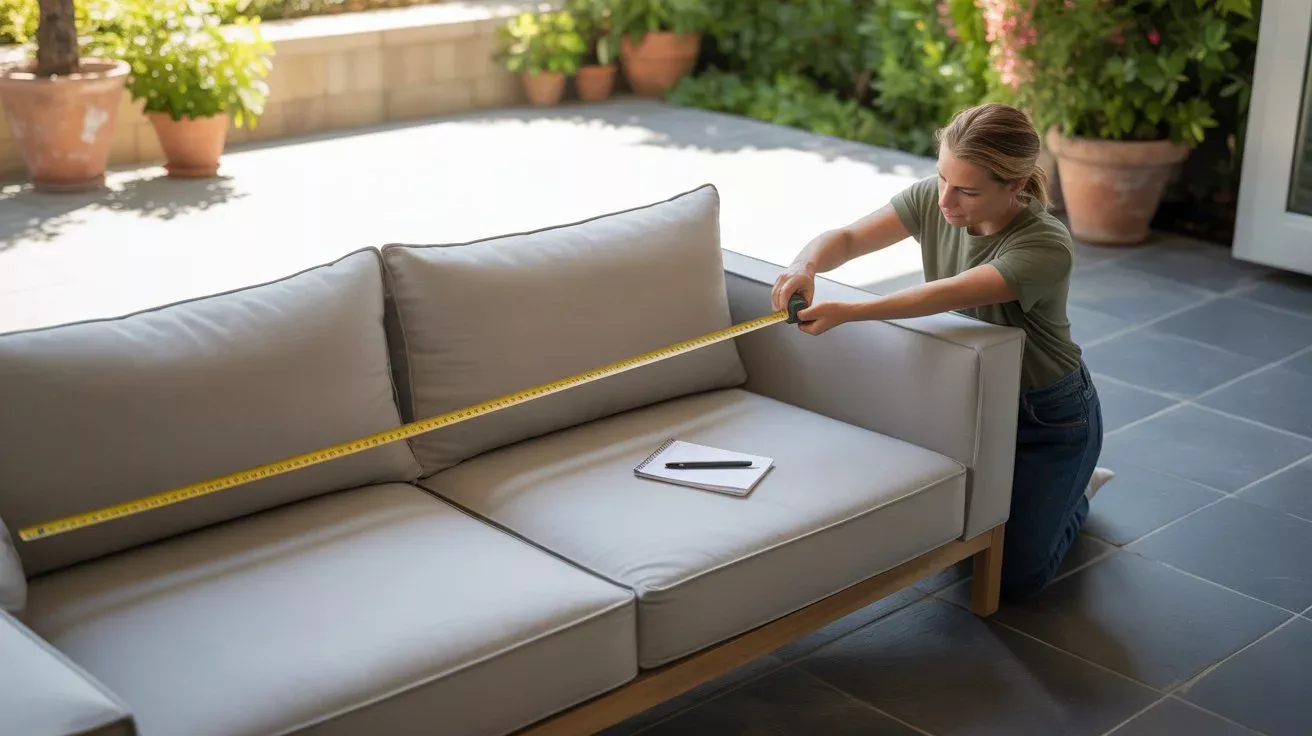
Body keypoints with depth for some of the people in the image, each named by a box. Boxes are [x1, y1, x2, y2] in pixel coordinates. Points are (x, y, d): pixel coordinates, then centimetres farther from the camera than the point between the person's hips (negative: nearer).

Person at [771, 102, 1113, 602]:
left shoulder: (1046, 248, -33)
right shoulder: (932, 199, -15)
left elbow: (949, 294, -45)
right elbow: (847, 239, -16)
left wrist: (847, 312, -57)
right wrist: (806, 265, -41)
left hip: (1047, 415, -5)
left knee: (1014, 579, -1)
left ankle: (1075, 489, 27)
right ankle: (1023, 485, 35)